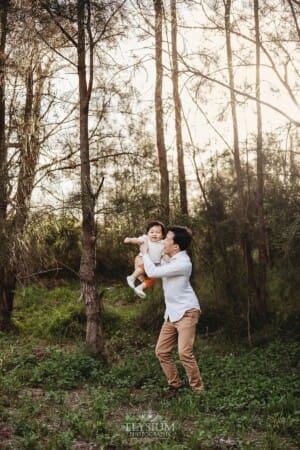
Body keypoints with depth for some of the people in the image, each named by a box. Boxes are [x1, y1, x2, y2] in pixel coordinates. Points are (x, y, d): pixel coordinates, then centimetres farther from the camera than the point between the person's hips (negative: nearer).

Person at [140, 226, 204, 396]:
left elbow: (153, 272, -21)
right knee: (161, 351, 7)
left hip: (186, 312, -9)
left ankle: (198, 388, -4)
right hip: (172, 314, 9)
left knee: (184, 352, -18)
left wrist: (145, 253, -5)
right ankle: (175, 384, 22)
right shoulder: (170, 259, 10)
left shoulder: (182, 263, -21)